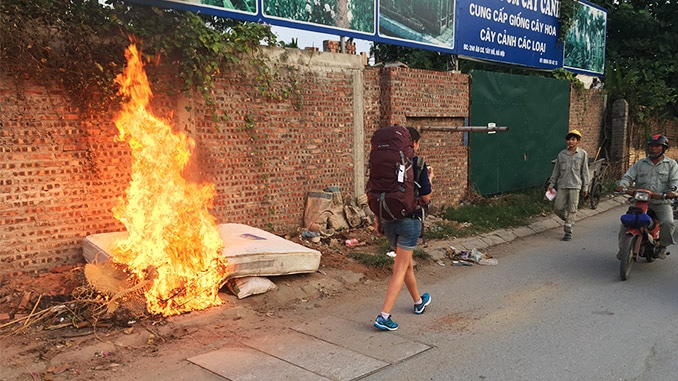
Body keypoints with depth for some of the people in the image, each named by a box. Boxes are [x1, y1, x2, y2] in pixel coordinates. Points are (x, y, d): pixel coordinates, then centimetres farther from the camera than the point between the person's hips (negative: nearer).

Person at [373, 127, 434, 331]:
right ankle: (384, 316, -8)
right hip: (409, 219, -6)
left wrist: (377, 218, 14)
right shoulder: (418, 163, -11)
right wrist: (429, 179, 11)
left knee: (407, 263, 22)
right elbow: (426, 197, -7)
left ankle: (418, 302, 42)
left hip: (389, 220, 6)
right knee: (400, 269, -2)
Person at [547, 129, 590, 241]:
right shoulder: (561, 154, 8)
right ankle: (568, 220, 29)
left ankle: (568, 231, 6)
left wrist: (585, 187, 3)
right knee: (557, 208, 1)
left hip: (575, 185, -3)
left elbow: (585, 171, 5)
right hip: (562, 185, 3)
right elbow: (556, 170, 13)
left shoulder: (582, 154, 2)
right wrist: (551, 184, 9)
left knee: (571, 209, -1)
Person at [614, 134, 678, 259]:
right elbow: (629, 176, 8)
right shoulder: (641, 163, 15)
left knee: (668, 223, -26)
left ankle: (662, 245, 0)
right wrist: (621, 185, -15)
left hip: (662, 203, -2)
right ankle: (623, 247, 2)